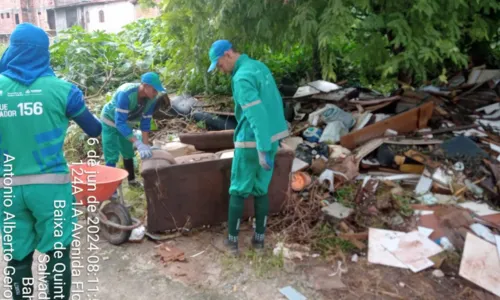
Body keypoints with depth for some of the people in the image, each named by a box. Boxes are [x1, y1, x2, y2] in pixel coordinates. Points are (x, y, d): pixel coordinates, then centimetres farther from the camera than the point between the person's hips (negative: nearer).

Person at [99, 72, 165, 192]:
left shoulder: (151, 99, -24)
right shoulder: (126, 94, -42)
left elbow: (145, 122, -14)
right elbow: (119, 123, -44)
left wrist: (146, 145, -19)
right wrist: (138, 144, -50)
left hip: (126, 123, 6)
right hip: (110, 121, -6)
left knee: (128, 153, 19)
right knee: (112, 156, -8)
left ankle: (132, 180, 39)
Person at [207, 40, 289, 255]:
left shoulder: (242, 78, -18)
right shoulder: (260, 67, 10)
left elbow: (256, 114, -27)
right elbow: (275, 101, 17)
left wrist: (263, 150, -27)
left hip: (252, 142, -8)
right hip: (272, 137, 8)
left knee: (238, 191, 7)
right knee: (261, 190, 16)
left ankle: (232, 240, 18)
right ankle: (259, 238, 24)